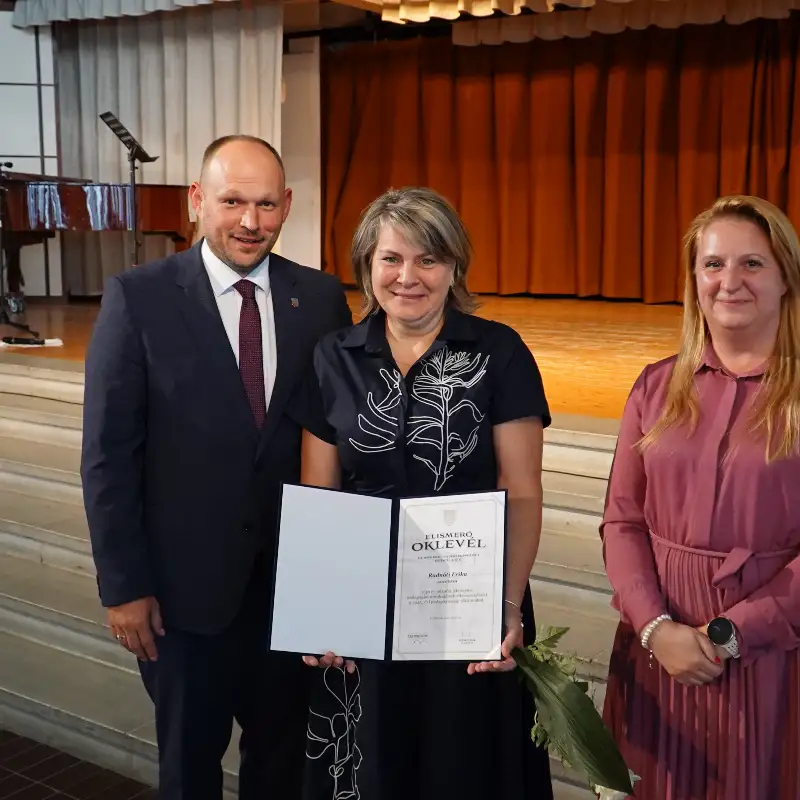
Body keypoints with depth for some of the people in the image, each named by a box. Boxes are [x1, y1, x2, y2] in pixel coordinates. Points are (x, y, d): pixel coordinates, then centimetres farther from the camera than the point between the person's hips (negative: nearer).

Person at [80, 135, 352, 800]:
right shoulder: (138, 298, -10)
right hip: (186, 577, -2)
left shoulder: (321, 297, -2)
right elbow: (108, 454, -8)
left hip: (295, 572, 2)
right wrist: (123, 584, -9)